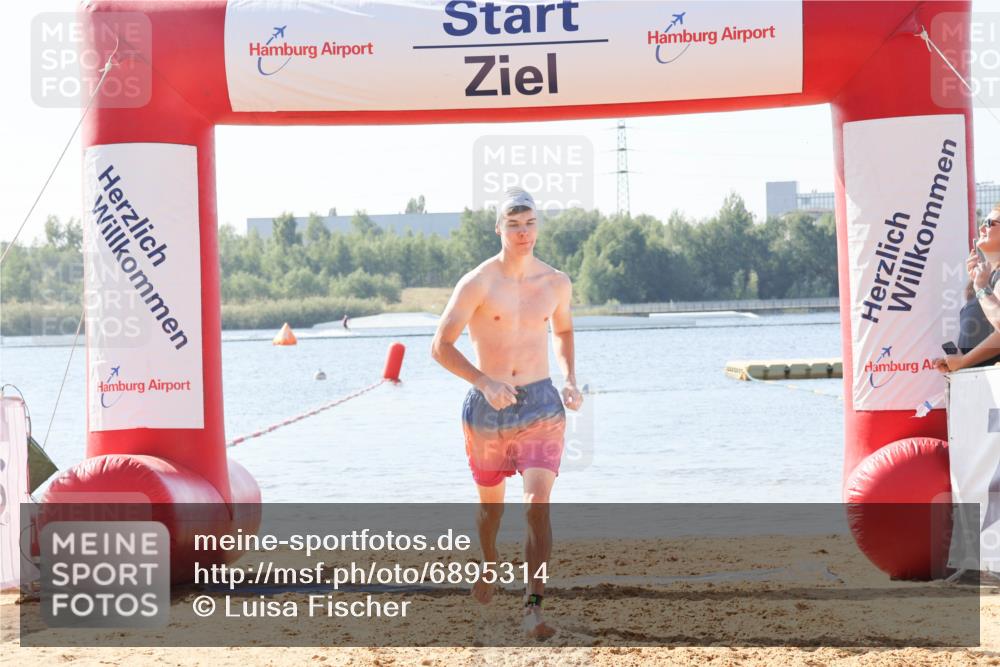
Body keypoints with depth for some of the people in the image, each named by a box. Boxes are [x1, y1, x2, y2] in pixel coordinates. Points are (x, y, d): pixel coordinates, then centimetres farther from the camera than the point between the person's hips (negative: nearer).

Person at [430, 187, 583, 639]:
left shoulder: (556, 283, 2)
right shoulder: (478, 284, -11)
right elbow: (441, 346, -12)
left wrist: (570, 380, 7)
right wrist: (483, 381, -26)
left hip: (541, 405, 1)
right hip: (487, 408, -1)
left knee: (538, 505, -17)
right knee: (490, 502, 18)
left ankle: (533, 609, -19)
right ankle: (489, 565, 50)